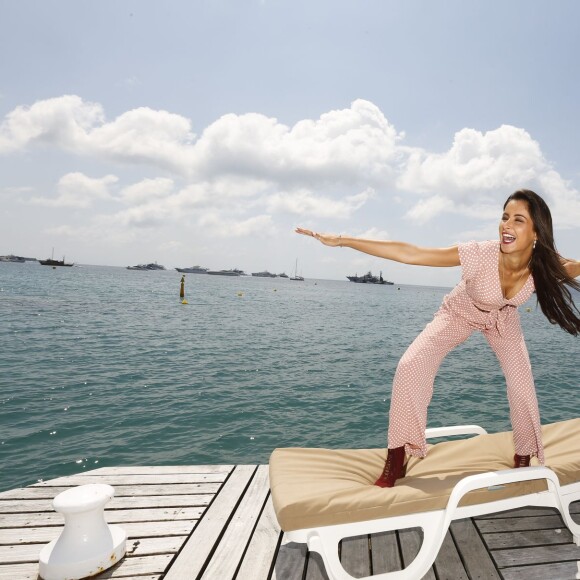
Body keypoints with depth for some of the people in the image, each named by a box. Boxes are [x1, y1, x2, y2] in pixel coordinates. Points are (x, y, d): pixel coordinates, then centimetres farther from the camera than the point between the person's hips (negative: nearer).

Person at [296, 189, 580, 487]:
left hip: (503, 319, 3)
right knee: (410, 368, -21)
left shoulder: (544, 264, -29)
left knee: (523, 389, -6)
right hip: (459, 313, -3)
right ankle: (396, 461, -4)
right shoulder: (480, 254, -40)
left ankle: (523, 459, 26)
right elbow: (408, 253, -42)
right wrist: (342, 240, -43)